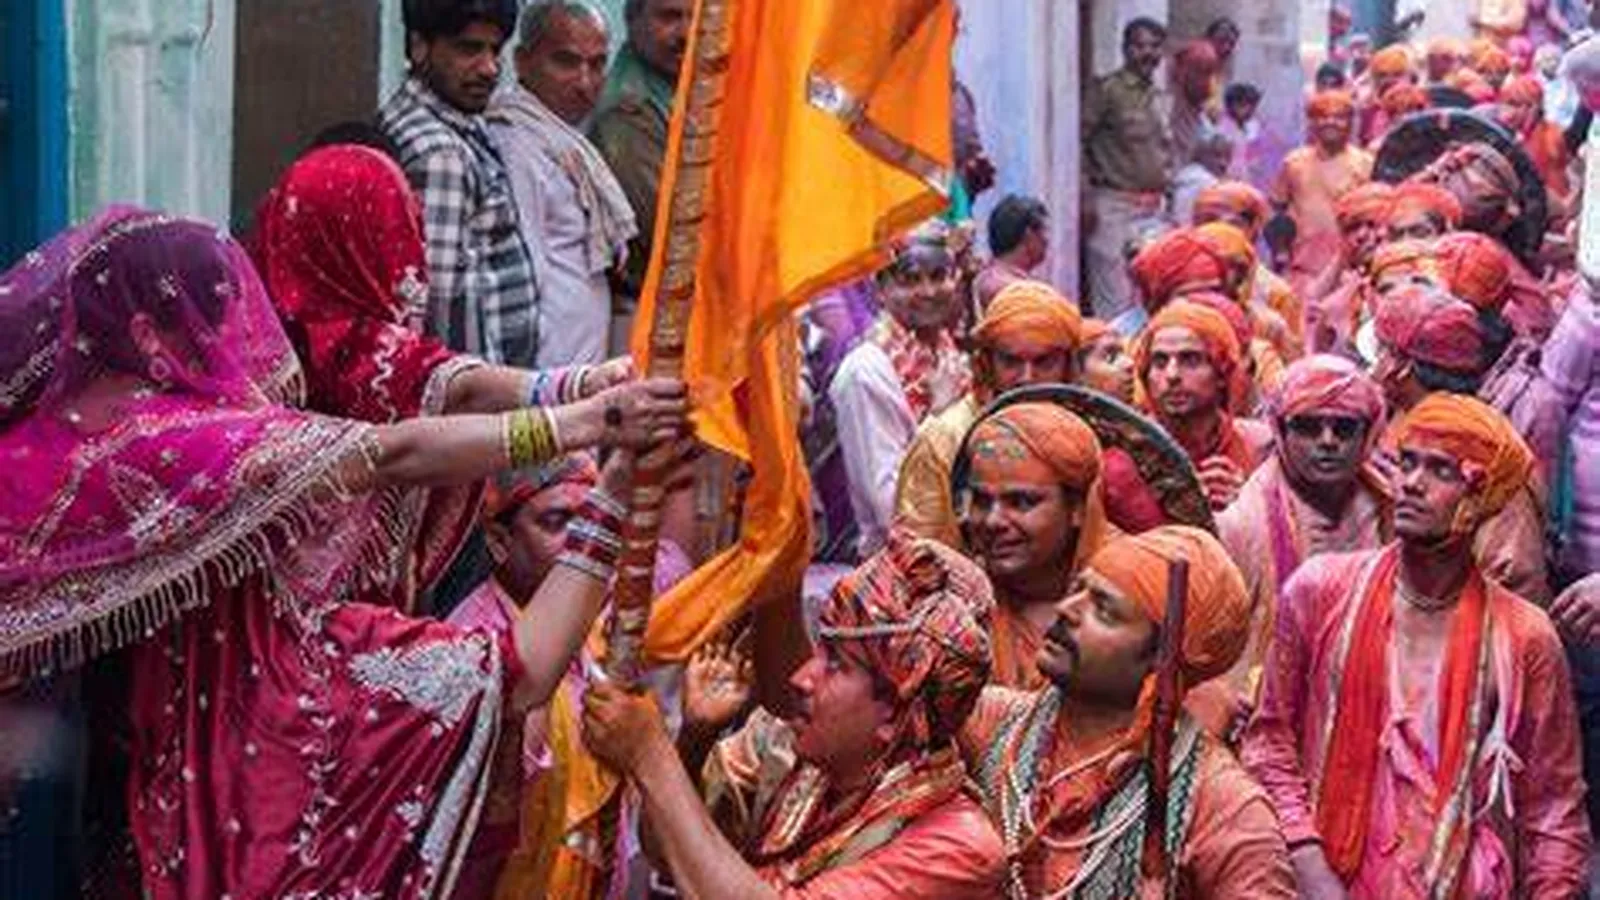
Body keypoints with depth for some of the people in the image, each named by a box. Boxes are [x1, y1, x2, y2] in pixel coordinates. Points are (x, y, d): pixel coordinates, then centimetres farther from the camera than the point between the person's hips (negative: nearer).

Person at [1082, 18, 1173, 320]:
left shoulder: (1162, 99, 16)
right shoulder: (1107, 90, -4)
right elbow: (1080, 144, -9)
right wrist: (1086, 199, -15)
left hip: (1153, 207, 7)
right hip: (1114, 204, -7)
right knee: (1113, 299, -9)